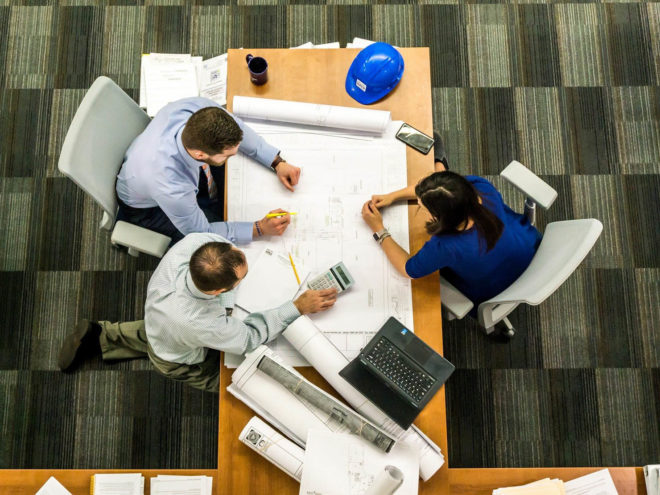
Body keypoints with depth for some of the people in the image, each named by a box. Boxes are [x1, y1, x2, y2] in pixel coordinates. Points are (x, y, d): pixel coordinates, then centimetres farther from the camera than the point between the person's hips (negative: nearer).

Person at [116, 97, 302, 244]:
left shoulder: (199, 108, -35)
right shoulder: (171, 188, -47)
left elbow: (237, 128, -12)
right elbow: (201, 232, -27)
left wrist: (277, 162, -18)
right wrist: (260, 229, -30)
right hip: (147, 206, -5)